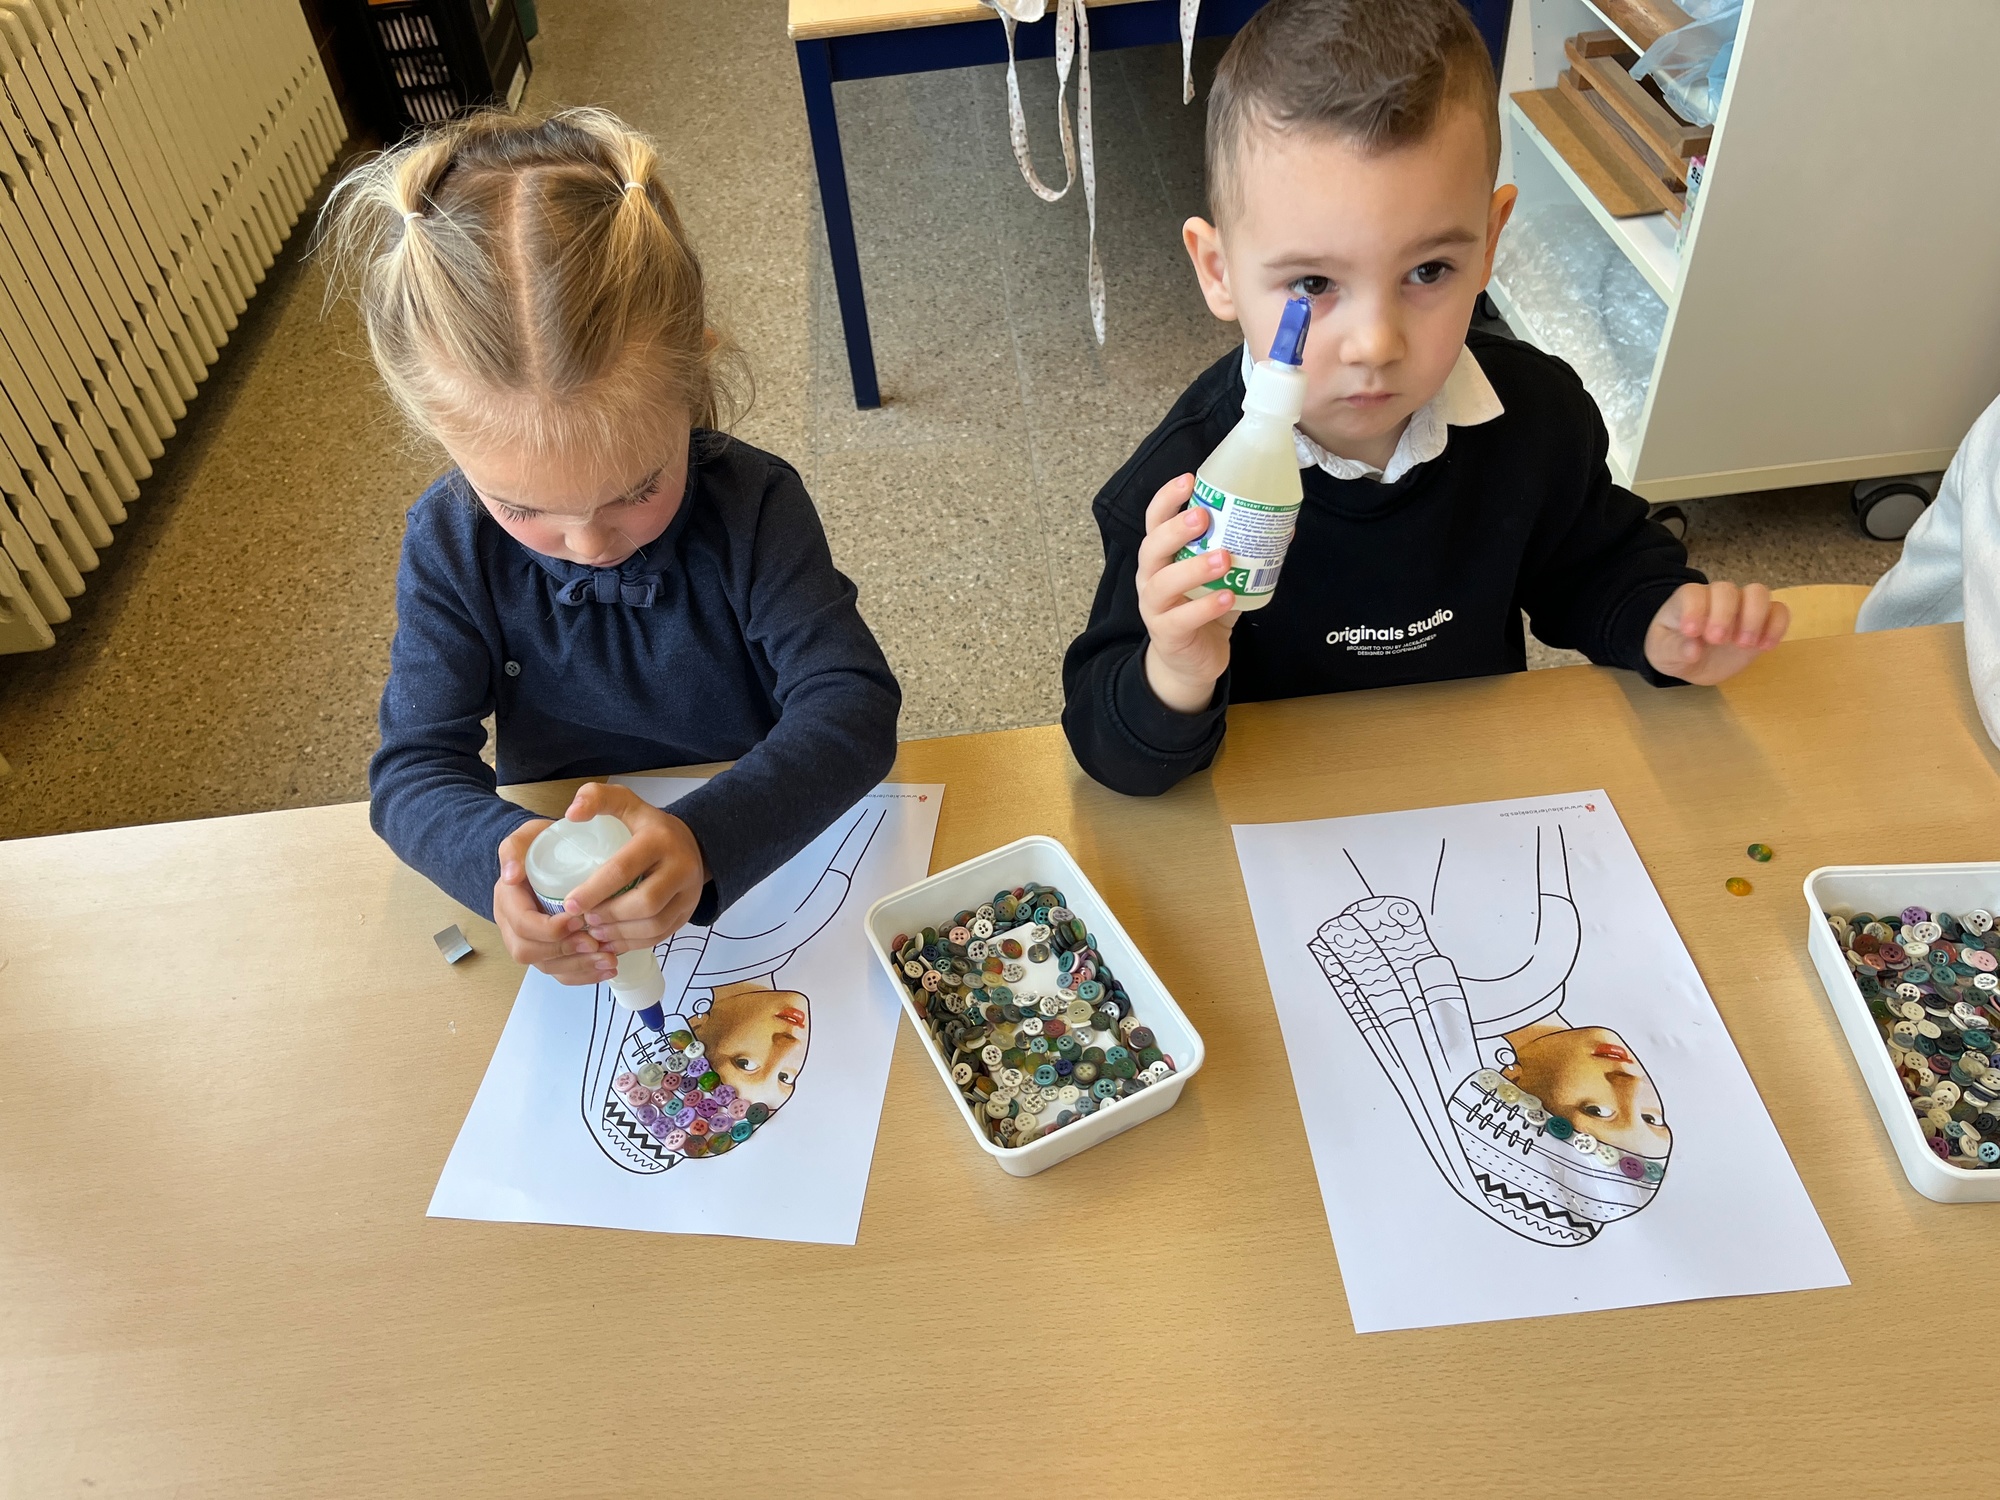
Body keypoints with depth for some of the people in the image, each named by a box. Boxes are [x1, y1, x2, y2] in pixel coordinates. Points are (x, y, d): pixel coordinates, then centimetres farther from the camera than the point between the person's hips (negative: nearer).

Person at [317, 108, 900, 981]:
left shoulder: (752, 504, -18)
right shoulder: (450, 544, -12)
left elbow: (851, 705, -26)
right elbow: (416, 767, -13)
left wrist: (706, 844, -43)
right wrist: (503, 865, -36)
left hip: (763, 863, -2)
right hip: (568, 897, 2)